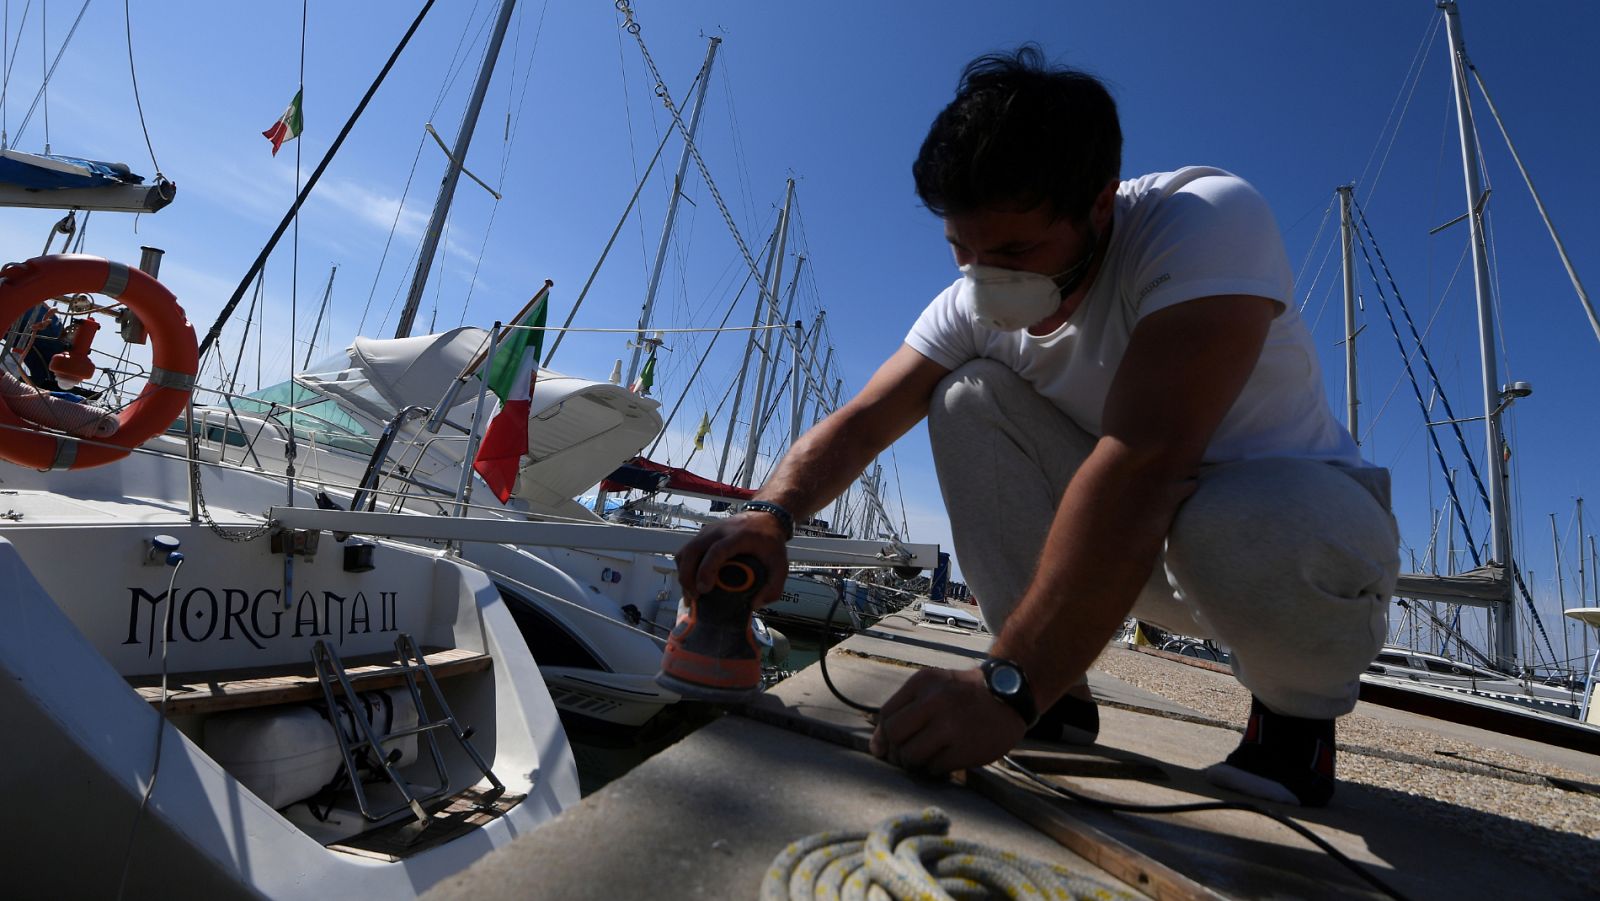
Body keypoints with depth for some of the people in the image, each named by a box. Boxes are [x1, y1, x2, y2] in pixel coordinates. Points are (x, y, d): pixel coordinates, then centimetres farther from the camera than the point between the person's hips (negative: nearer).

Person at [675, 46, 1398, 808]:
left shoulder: (1210, 220, -28)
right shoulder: (974, 305, -11)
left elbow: (1141, 463, -40)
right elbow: (858, 424, -14)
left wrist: (1007, 686, -43)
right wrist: (770, 514, -34)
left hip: (1298, 515, -4)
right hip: (1138, 540, 4)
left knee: (1239, 532, -40)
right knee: (970, 395, -18)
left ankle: (1297, 708, -2)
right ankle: (1059, 701, -8)